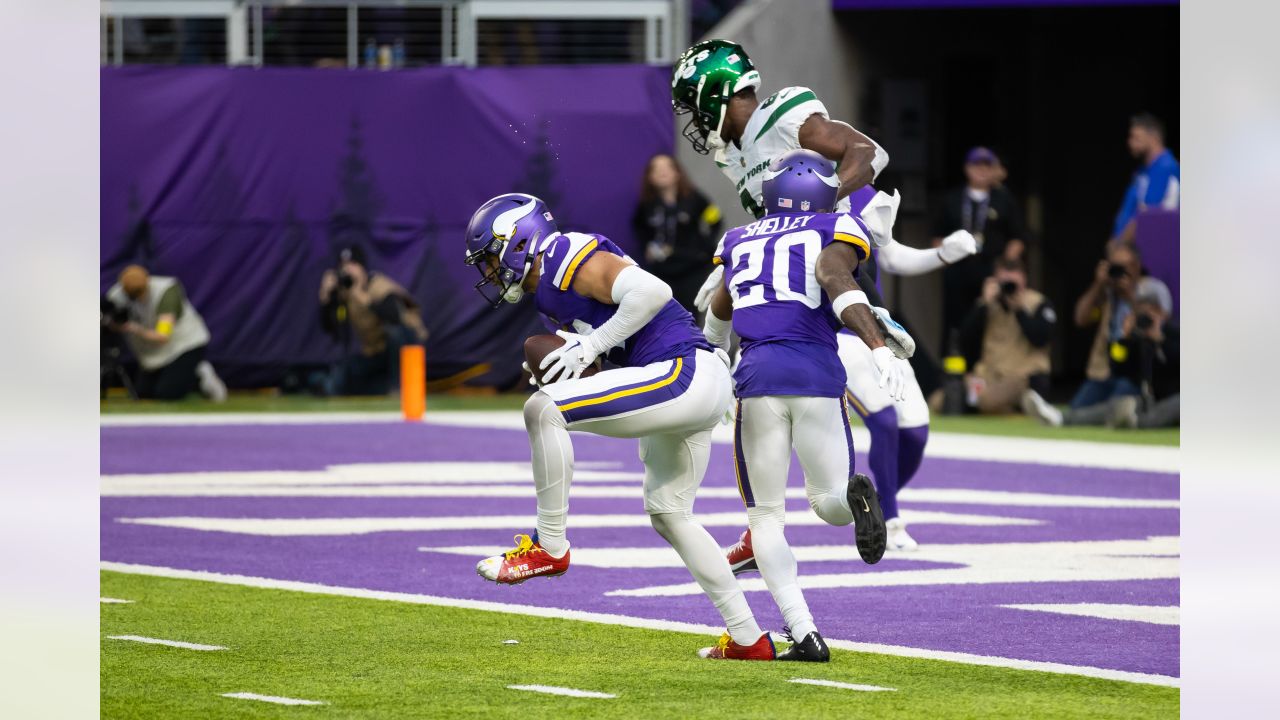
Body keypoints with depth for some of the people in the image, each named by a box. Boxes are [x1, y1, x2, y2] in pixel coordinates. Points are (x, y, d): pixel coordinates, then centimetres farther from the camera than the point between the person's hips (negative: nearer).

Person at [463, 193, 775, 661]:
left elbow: (652, 291, -22)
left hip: (687, 374, -11)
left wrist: (590, 345, -18)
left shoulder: (573, 258, -10)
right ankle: (748, 639, 23)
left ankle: (550, 546, -8)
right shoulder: (547, 293, 20)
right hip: (691, 394, 11)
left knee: (541, 410, -18)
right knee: (668, 514, 20)